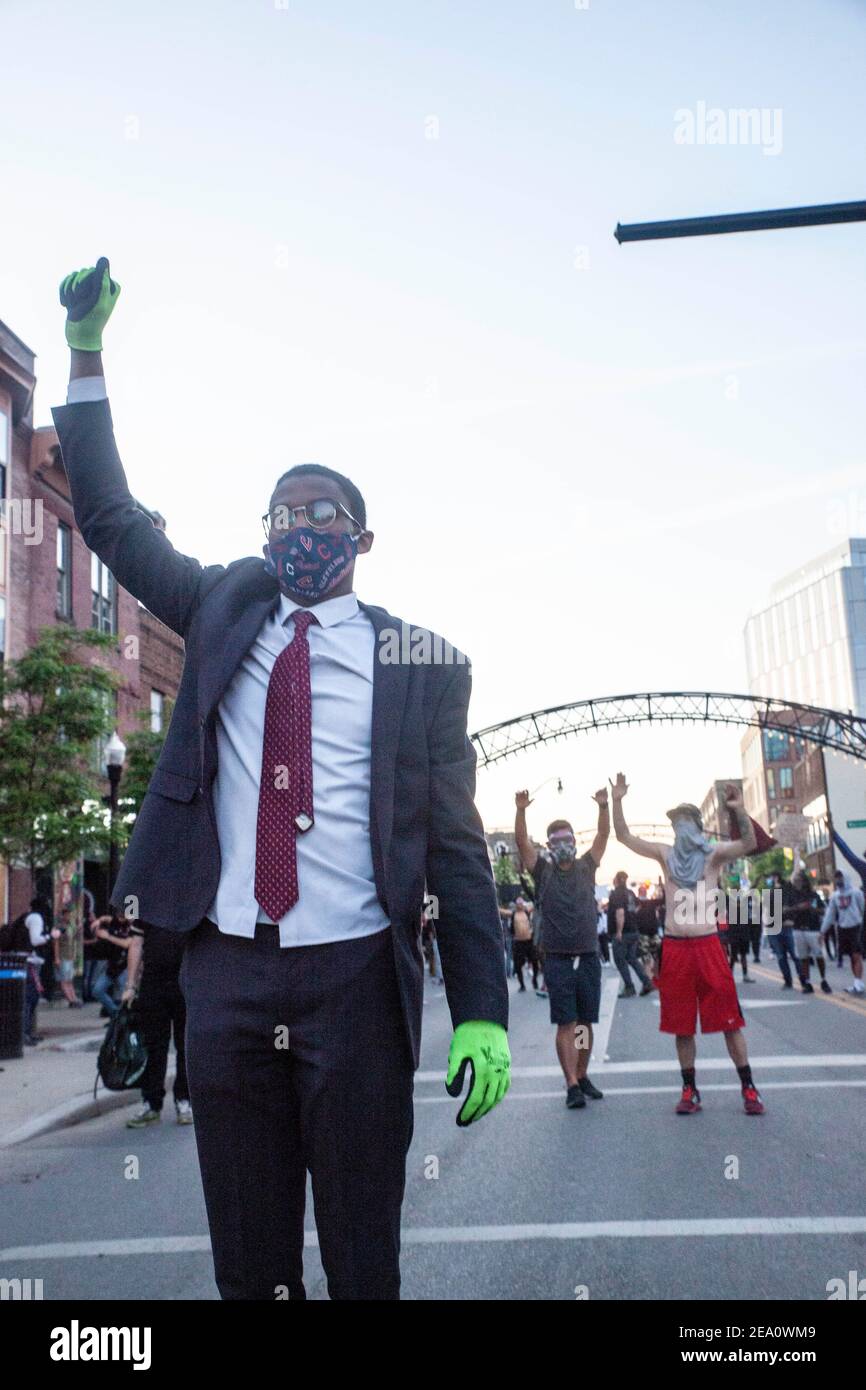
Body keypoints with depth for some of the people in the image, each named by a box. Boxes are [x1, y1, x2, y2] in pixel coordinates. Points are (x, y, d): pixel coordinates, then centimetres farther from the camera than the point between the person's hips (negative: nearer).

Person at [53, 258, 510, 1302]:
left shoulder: (421, 664, 1)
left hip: (356, 978, -2)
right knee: (248, 1262, 12)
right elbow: (111, 519, 15)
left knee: (362, 1258, 8)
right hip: (226, 971, 3)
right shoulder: (225, 607, 11)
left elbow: (456, 849, 0)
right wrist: (86, 353, 8)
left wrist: (483, 1014, -7)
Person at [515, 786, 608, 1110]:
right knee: (565, 1023, -4)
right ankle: (572, 1085, -4)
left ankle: (582, 1076, 22)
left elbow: (603, 835, -1)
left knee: (585, 1022, 10)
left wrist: (603, 806, -17)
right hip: (558, 959, -2)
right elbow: (522, 841, -8)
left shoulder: (586, 867, 9)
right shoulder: (543, 871, 4)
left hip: (589, 958, 2)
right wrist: (520, 811, -23)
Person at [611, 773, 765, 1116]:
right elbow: (624, 836, 4)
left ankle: (748, 1088, 6)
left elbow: (748, 844, -17)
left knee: (729, 1019, -1)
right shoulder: (666, 854, 8)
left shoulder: (713, 853, 1)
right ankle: (690, 1090, 15)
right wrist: (617, 802, -9)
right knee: (682, 1024, 7)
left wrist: (739, 811, -34)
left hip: (708, 946, -3)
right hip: (675, 948, 3)